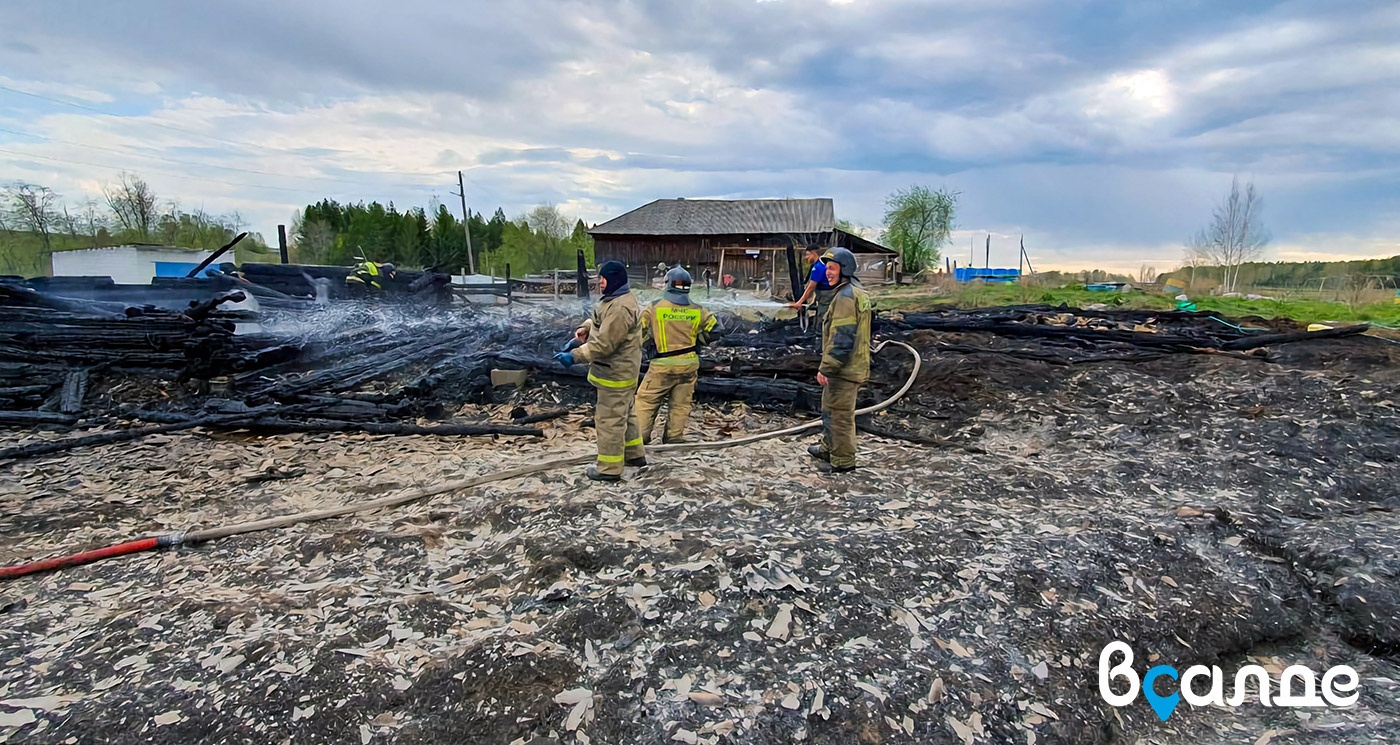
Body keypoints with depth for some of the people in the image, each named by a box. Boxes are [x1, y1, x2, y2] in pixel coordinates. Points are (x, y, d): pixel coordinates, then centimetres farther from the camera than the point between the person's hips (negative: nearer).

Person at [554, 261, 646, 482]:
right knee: (624, 413, 22)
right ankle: (634, 454, 36)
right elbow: (600, 319, 23)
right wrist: (586, 328, 1)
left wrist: (575, 356, -25)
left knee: (609, 418, -2)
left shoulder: (620, 308, -26)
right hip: (619, 369, 11)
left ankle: (609, 468, 8)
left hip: (615, 372, -11)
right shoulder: (617, 299, 10)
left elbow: (604, 344, -29)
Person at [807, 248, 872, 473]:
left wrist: (825, 368, -23)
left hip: (843, 369, -11)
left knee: (840, 414, 0)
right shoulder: (858, 292, 14)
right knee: (830, 409, 24)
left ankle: (843, 461, 11)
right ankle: (828, 448, 38)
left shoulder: (845, 296, -20)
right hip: (855, 366, 11)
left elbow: (841, 338, -26)